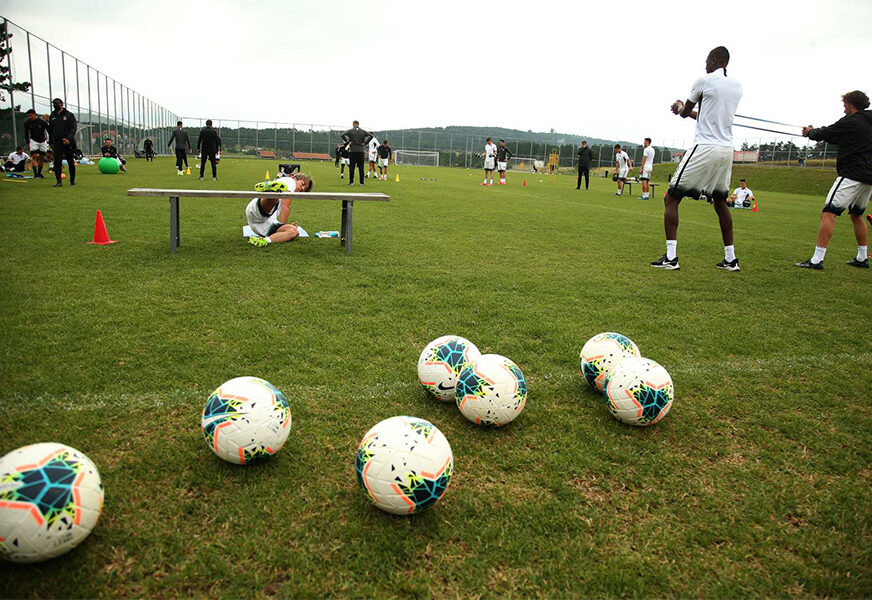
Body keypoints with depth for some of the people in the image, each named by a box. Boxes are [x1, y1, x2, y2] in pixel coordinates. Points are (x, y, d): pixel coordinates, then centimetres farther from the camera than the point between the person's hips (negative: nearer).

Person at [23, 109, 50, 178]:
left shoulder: (43, 122, -15)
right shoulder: (27, 123, -7)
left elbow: (49, 132, -7)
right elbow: (26, 133, 7)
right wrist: (27, 143, 6)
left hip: (43, 141, 0)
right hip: (33, 141, 0)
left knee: (42, 157, 3)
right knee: (34, 156, -13)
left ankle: (39, 173, 17)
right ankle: (36, 174, -15)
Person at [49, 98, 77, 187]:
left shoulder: (69, 115, -1)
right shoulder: (52, 116, 11)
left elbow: (73, 128, -7)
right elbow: (50, 130, 17)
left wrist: (69, 138, -21)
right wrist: (51, 143, 13)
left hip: (68, 143, -2)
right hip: (57, 143, 3)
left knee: (71, 162, 7)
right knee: (57, 162, -6)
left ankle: (72, 180, 20)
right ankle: (58, 181, -6)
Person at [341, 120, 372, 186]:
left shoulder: (350, 131, 1)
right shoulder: (363, 131, 7)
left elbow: (343, 135, -12)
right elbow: (371, 136, 0)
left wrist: (347, 142, -4)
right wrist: (365, 143, 0)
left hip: (352, 151, -1)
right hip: (361, 151, 2)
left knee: (351, 167, 3)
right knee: (361, 168, 5)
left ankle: (351, 181, 0)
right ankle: (361, 182, 4)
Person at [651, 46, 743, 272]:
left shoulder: (704, 81, -5)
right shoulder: (737, 86, 13)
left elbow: (685, 112, 7)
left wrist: (681, 107, 32)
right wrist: (686, 110, 33)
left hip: (704, 148, -7)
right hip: (727, 150, 7)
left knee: (671, 198, -3)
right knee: (720, 202, 19)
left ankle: (671, 257, -12)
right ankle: (730, 259, 21)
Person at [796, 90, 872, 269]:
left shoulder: (851, 122, -7)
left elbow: (824, 134, 1)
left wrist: (810, 132, 22)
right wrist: (816, 132, 26)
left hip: (852, 175, -9)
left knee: (828, 213, -14)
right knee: (856, 215, 22)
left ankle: (817, 259, -23)